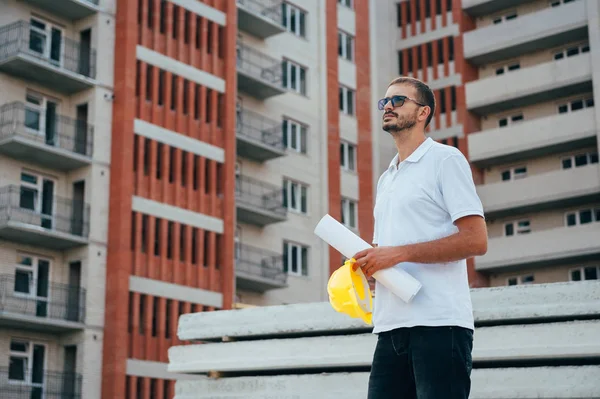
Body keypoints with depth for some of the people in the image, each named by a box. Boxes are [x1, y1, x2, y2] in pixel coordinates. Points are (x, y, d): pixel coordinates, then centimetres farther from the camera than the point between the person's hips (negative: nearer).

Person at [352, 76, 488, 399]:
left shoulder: (445, 159, 0)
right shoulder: (386, 179, 23)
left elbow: (476, 240, -11)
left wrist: (398, 253, -15)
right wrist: (368, 263, 4)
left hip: (438, 323, -7)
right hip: (390, 325, 7)